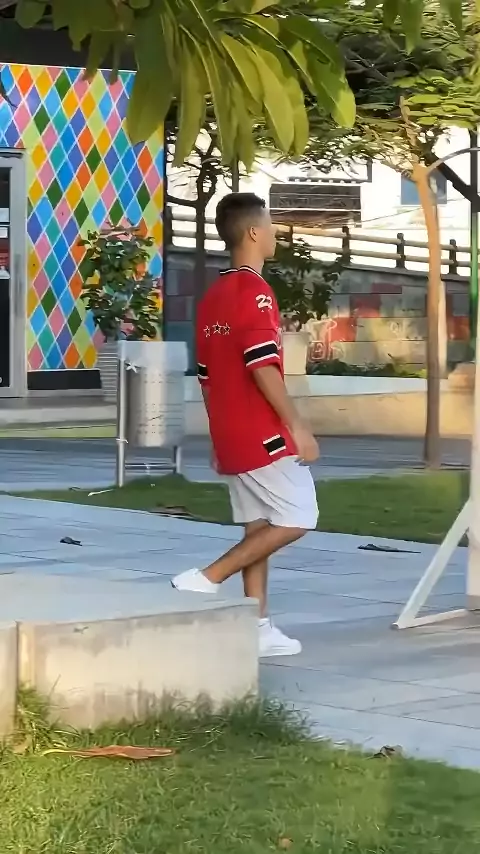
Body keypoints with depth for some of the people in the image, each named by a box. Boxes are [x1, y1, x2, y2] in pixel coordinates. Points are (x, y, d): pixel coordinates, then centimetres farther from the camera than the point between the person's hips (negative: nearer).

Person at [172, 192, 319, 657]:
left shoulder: (212, 297, 13)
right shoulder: (254, 292, -14)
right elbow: (263, 367, -22)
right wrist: (297, 427, -18)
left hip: (230, 437, 9)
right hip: (264, 434, -9)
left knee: (259, 526, 11)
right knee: (296, 519, -2)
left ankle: (260, 628, 9)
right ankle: (205, 579, -10)